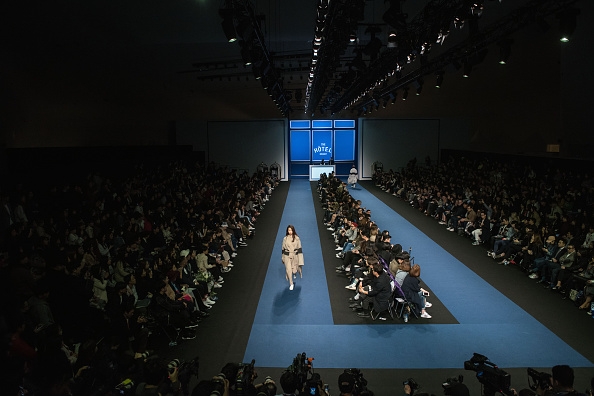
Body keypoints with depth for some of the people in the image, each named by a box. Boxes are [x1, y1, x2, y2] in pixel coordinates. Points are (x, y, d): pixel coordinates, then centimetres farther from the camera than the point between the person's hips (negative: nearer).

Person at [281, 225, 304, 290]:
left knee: (294, 268, 11)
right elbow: (283, 248, 4)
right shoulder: (285, 238, -3)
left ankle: (295, 273, 50)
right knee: (288, 269, -5)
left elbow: (299, 248, -4)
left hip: (295, 256, 0)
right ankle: (291, 284, 10)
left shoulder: (297, 238, -7)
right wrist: (283, 258, 8)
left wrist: (300, 257, -6)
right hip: (287, 256, 0)